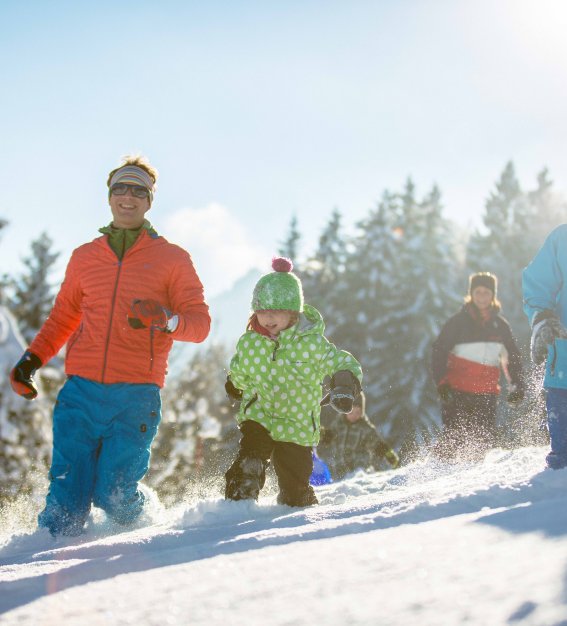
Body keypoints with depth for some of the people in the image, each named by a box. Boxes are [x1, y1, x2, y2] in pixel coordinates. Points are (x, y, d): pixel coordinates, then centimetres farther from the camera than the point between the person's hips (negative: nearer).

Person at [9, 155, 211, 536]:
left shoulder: (172, 259, 9)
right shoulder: (85, 257, 17)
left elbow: (200, 322, 3)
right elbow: (63, 318, 26)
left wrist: (167, 321, -18)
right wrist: (32, 358, 12)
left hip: (137, 394, -2)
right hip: (82, 390, 2)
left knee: (112, 496, -7)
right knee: (66, 497, -6)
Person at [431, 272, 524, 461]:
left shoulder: (500, 325, 10)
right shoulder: (458, 321, 1)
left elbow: (513, 357, 18)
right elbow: (438, 351, -1)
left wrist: (516, 386, 9)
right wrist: (442, 382, -11)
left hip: (487, 393, 3)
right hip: (457, 390, -3)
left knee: (486, 438, -4)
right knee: (454, 437, -12)